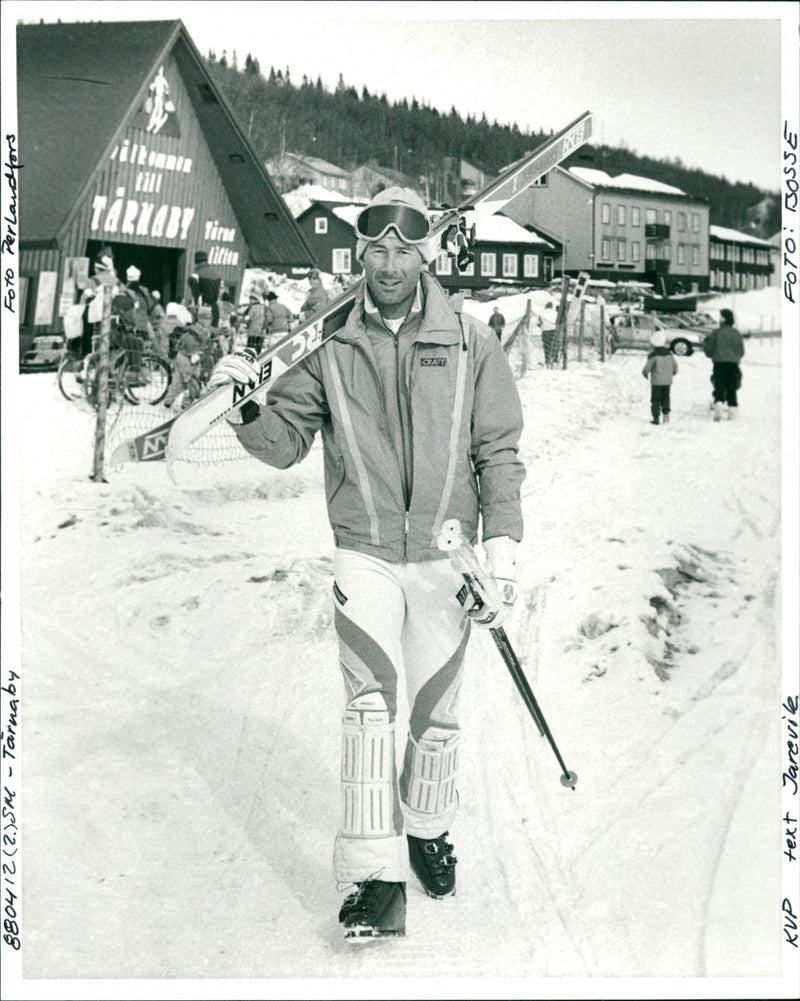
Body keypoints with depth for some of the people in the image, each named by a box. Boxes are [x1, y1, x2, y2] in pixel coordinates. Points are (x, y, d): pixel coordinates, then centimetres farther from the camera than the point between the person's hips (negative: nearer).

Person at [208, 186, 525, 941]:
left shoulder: (469, 344, 0)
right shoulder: (331, 348, 1)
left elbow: (498, 454, 1)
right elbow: (285, 441, 5)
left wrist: (502, 554, -6)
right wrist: (246, 408, -15)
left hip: (444, 556, 1)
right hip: (364, 553, 0)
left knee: (436, 711, 11)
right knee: (370, 702, -10)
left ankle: (427, 830, 35)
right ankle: (375, 877, -4)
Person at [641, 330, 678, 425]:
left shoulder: (653, 355, -15)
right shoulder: (669, 353, 2)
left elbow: (647, 368, -15)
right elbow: (675, 365, 9)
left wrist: (645, 374, 6)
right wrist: (673, 373, 28)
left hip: (656, 382, -4)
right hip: (668, 381, 4)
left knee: (655, 400, 3)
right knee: (665, 398, 17)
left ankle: (656, 418, 2)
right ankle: (666, 414, 9)